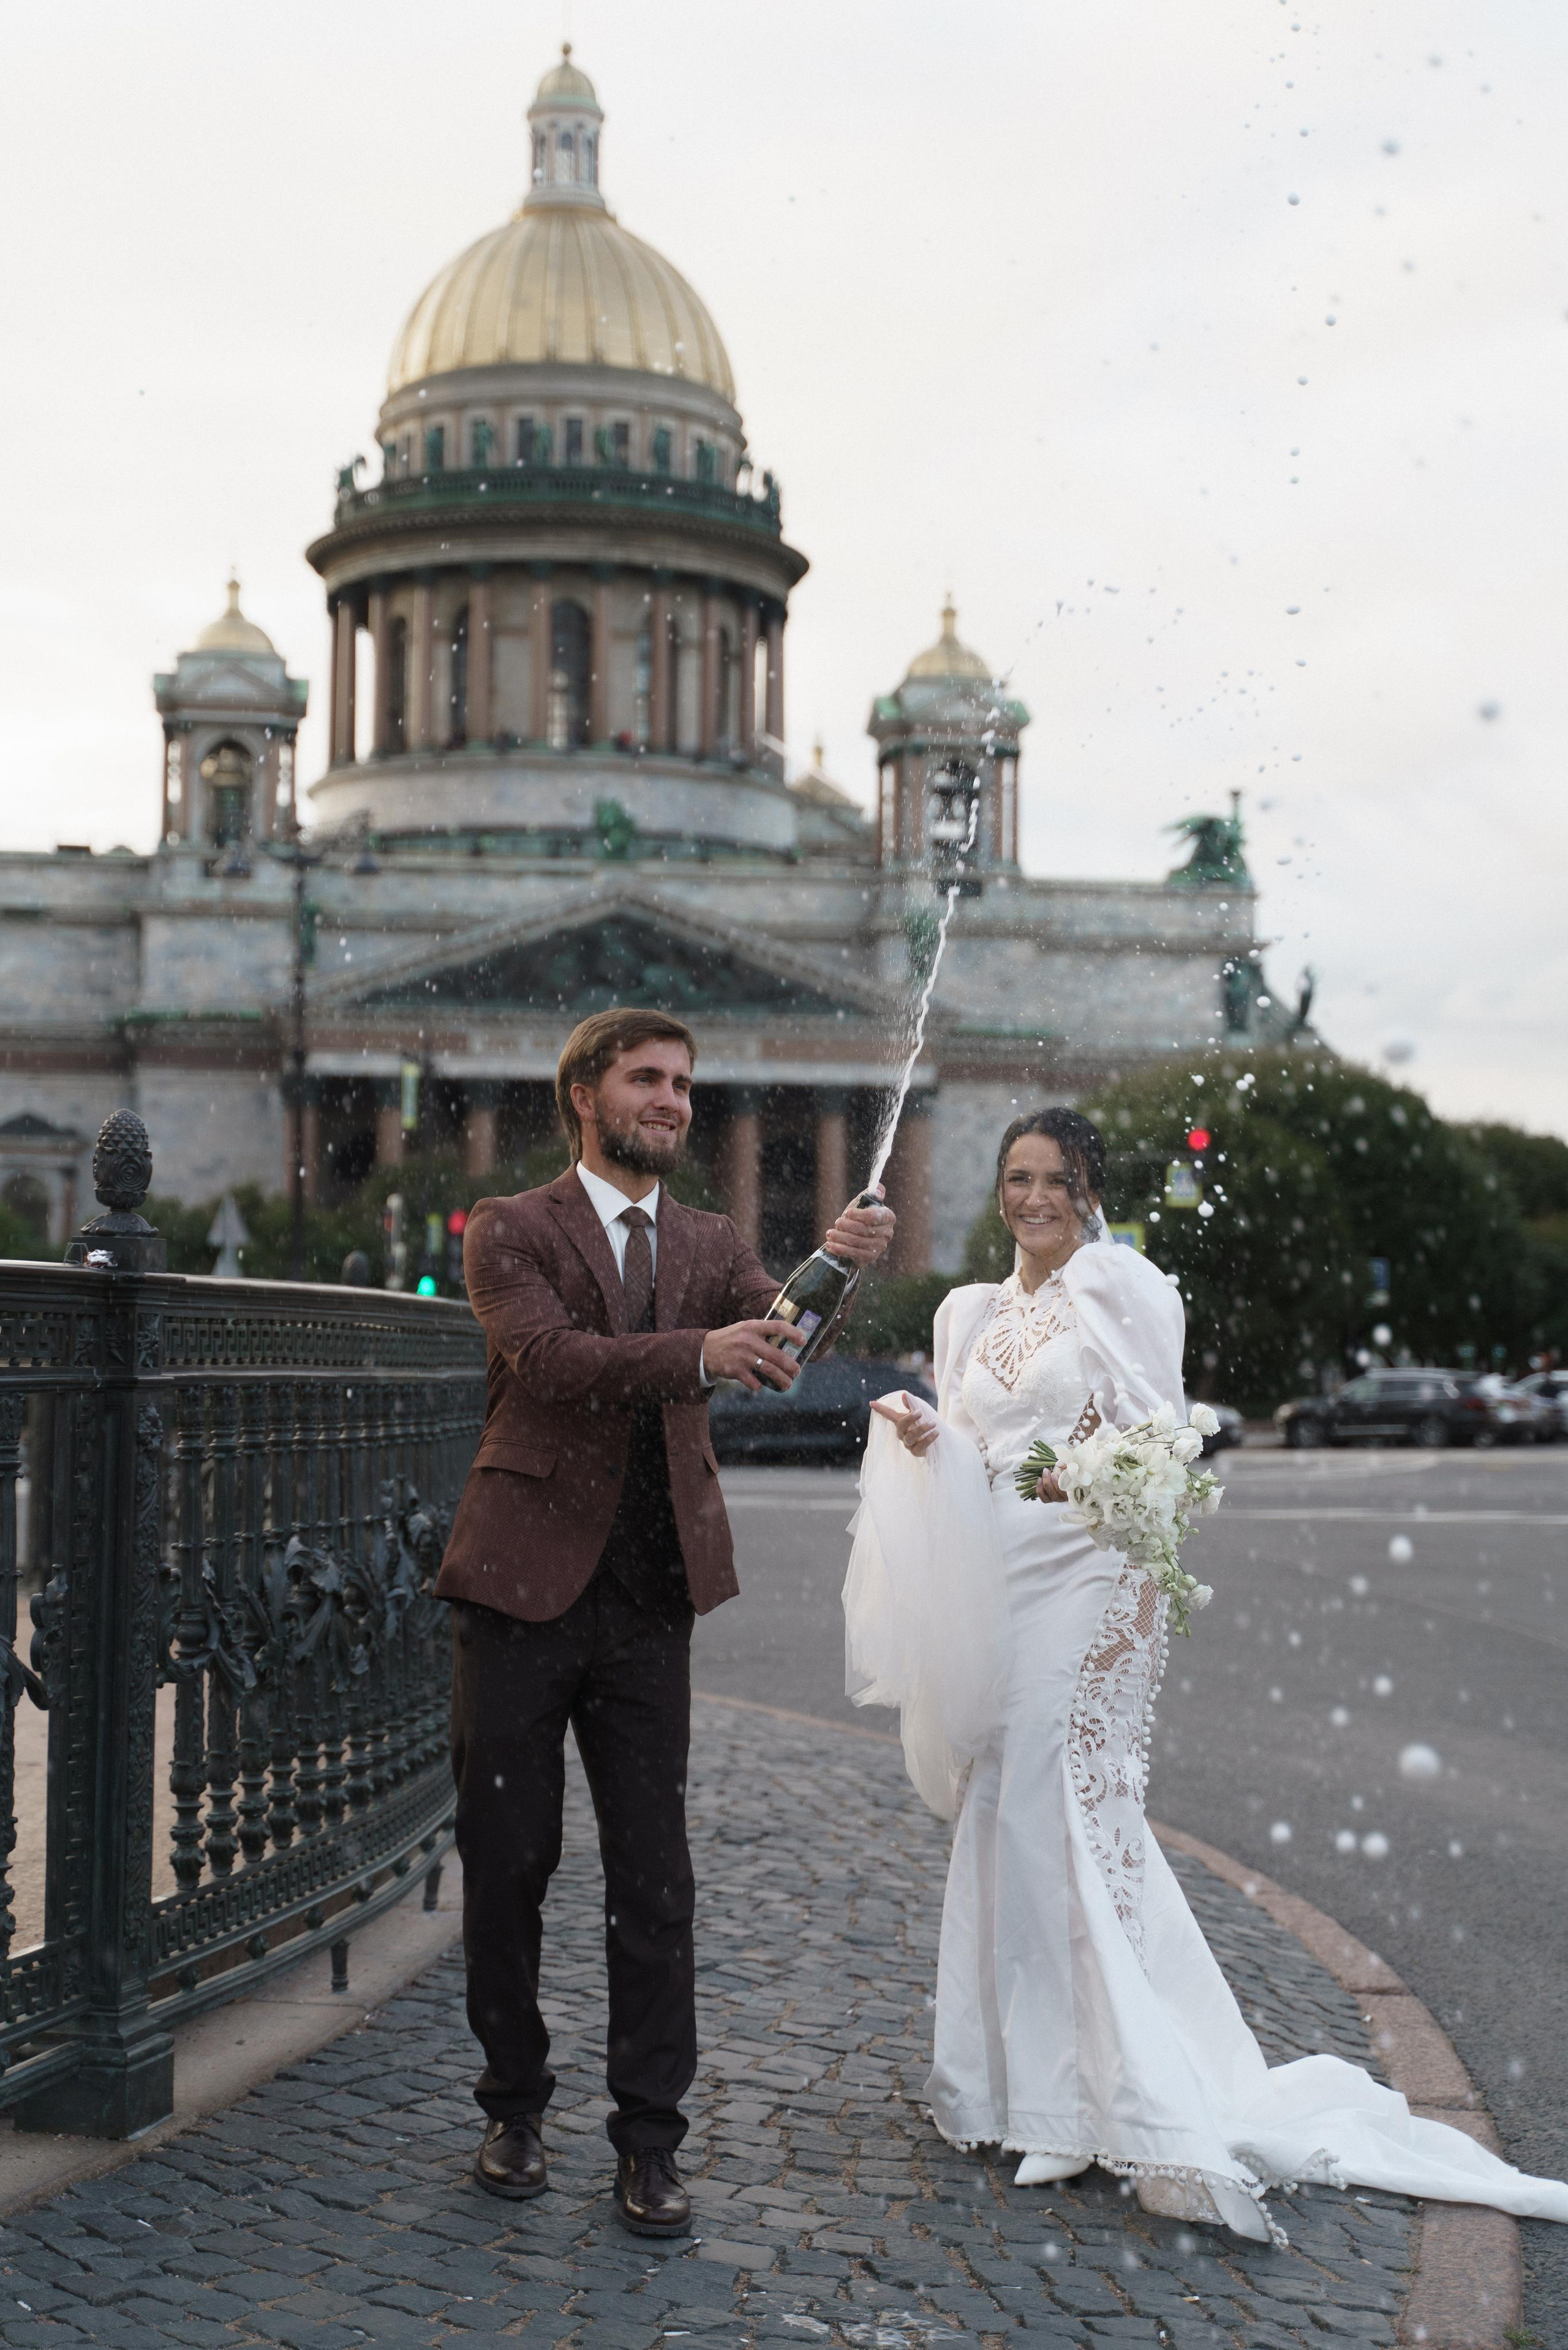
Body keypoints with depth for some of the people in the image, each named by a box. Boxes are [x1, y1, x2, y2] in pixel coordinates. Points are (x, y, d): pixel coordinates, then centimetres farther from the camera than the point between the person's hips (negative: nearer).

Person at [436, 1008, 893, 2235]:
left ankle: (649, 2138, 12)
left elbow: (778, 1343, -5)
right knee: (508, 1864, 7)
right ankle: (517, 2106, 25)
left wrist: (835, 1267, -26)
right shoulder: (511, 1229, 0)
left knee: (655, 1878, 3)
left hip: (650, 1604, 3)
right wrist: (698, 1355, -33)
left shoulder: (712, 1246, 13)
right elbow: (551, 1357, -18)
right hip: (524, 1586, -3)